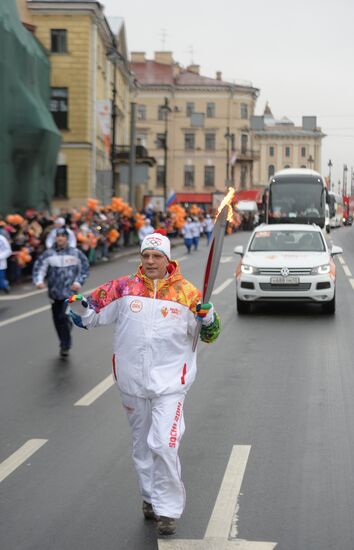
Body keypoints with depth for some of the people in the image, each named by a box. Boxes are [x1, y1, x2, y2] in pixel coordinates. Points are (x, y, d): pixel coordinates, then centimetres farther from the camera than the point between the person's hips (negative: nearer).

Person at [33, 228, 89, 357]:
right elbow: (39, 267, 0)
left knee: (65, 317, -17)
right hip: (54, 292, 3)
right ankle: (64, 344, 28)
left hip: (69, 291, -3)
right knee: (57, 319, 10)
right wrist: (39, 281, -18)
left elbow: (84, 269, 8)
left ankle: (65, 346, -8)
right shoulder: (48, 254, 3)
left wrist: (78, 282, -4)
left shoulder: (75, 253, 2)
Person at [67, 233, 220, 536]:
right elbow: (89, 314, 5)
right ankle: (150, 496, 37)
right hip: (133, 382, 3)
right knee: (142, 443, 17)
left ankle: (168, 509, 0)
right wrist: (77, 306, -17)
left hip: (170, 382, -3)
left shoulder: (187, 292, -5)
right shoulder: (124, 288, -1)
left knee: (164, 444, -13)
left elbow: (209, 336, 1)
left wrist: (208, 317, -20)